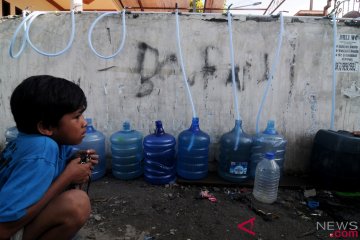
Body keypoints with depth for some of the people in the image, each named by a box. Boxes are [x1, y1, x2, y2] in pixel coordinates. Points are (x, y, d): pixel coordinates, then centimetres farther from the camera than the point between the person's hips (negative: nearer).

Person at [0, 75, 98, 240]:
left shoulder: (47, 137, -6)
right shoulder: (43, 150, -30)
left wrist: (77, 160, -10)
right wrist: (68, 176, -25)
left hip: (18, 216, 8)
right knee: (77, 203, -28)